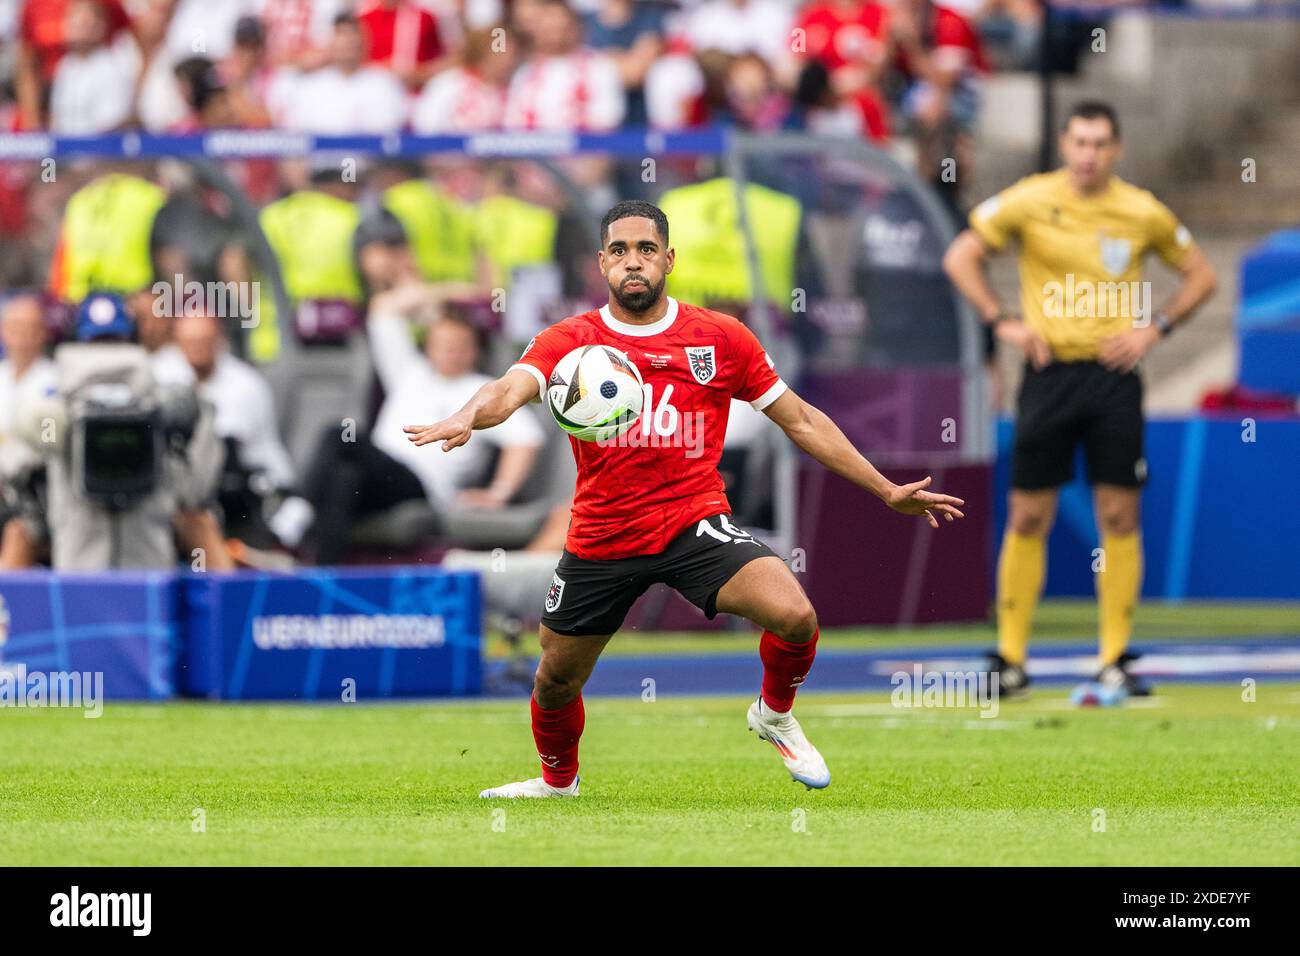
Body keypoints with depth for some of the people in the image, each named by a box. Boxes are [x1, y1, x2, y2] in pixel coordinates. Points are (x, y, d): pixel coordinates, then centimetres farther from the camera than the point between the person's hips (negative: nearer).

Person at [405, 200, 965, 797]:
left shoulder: (721, 338, 1)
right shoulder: (568, 341, -2)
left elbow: (800, 421, 8)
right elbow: (512, 388, -21)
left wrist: (887, 492, 8)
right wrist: (468, 417, -46)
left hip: (695, 524, -1)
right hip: (599, 540, 1)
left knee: (794, 615, -24)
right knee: (557, 677, 13)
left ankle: (774, 714, 9)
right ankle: (558, 781, 46)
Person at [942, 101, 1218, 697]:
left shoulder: (1143, 212, 2)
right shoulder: (1029, 201, -2)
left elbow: (1200, 275, 15)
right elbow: (960, 257, 6)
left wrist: (1155, 327, 1)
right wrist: (1002, 322, -4)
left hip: (1114, 375, 1)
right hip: (1050, 373, -1)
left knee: (1119, 518, -1)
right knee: (1028, 518, -1)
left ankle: (1115, 660, 6)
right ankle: (1010, 658, 7)